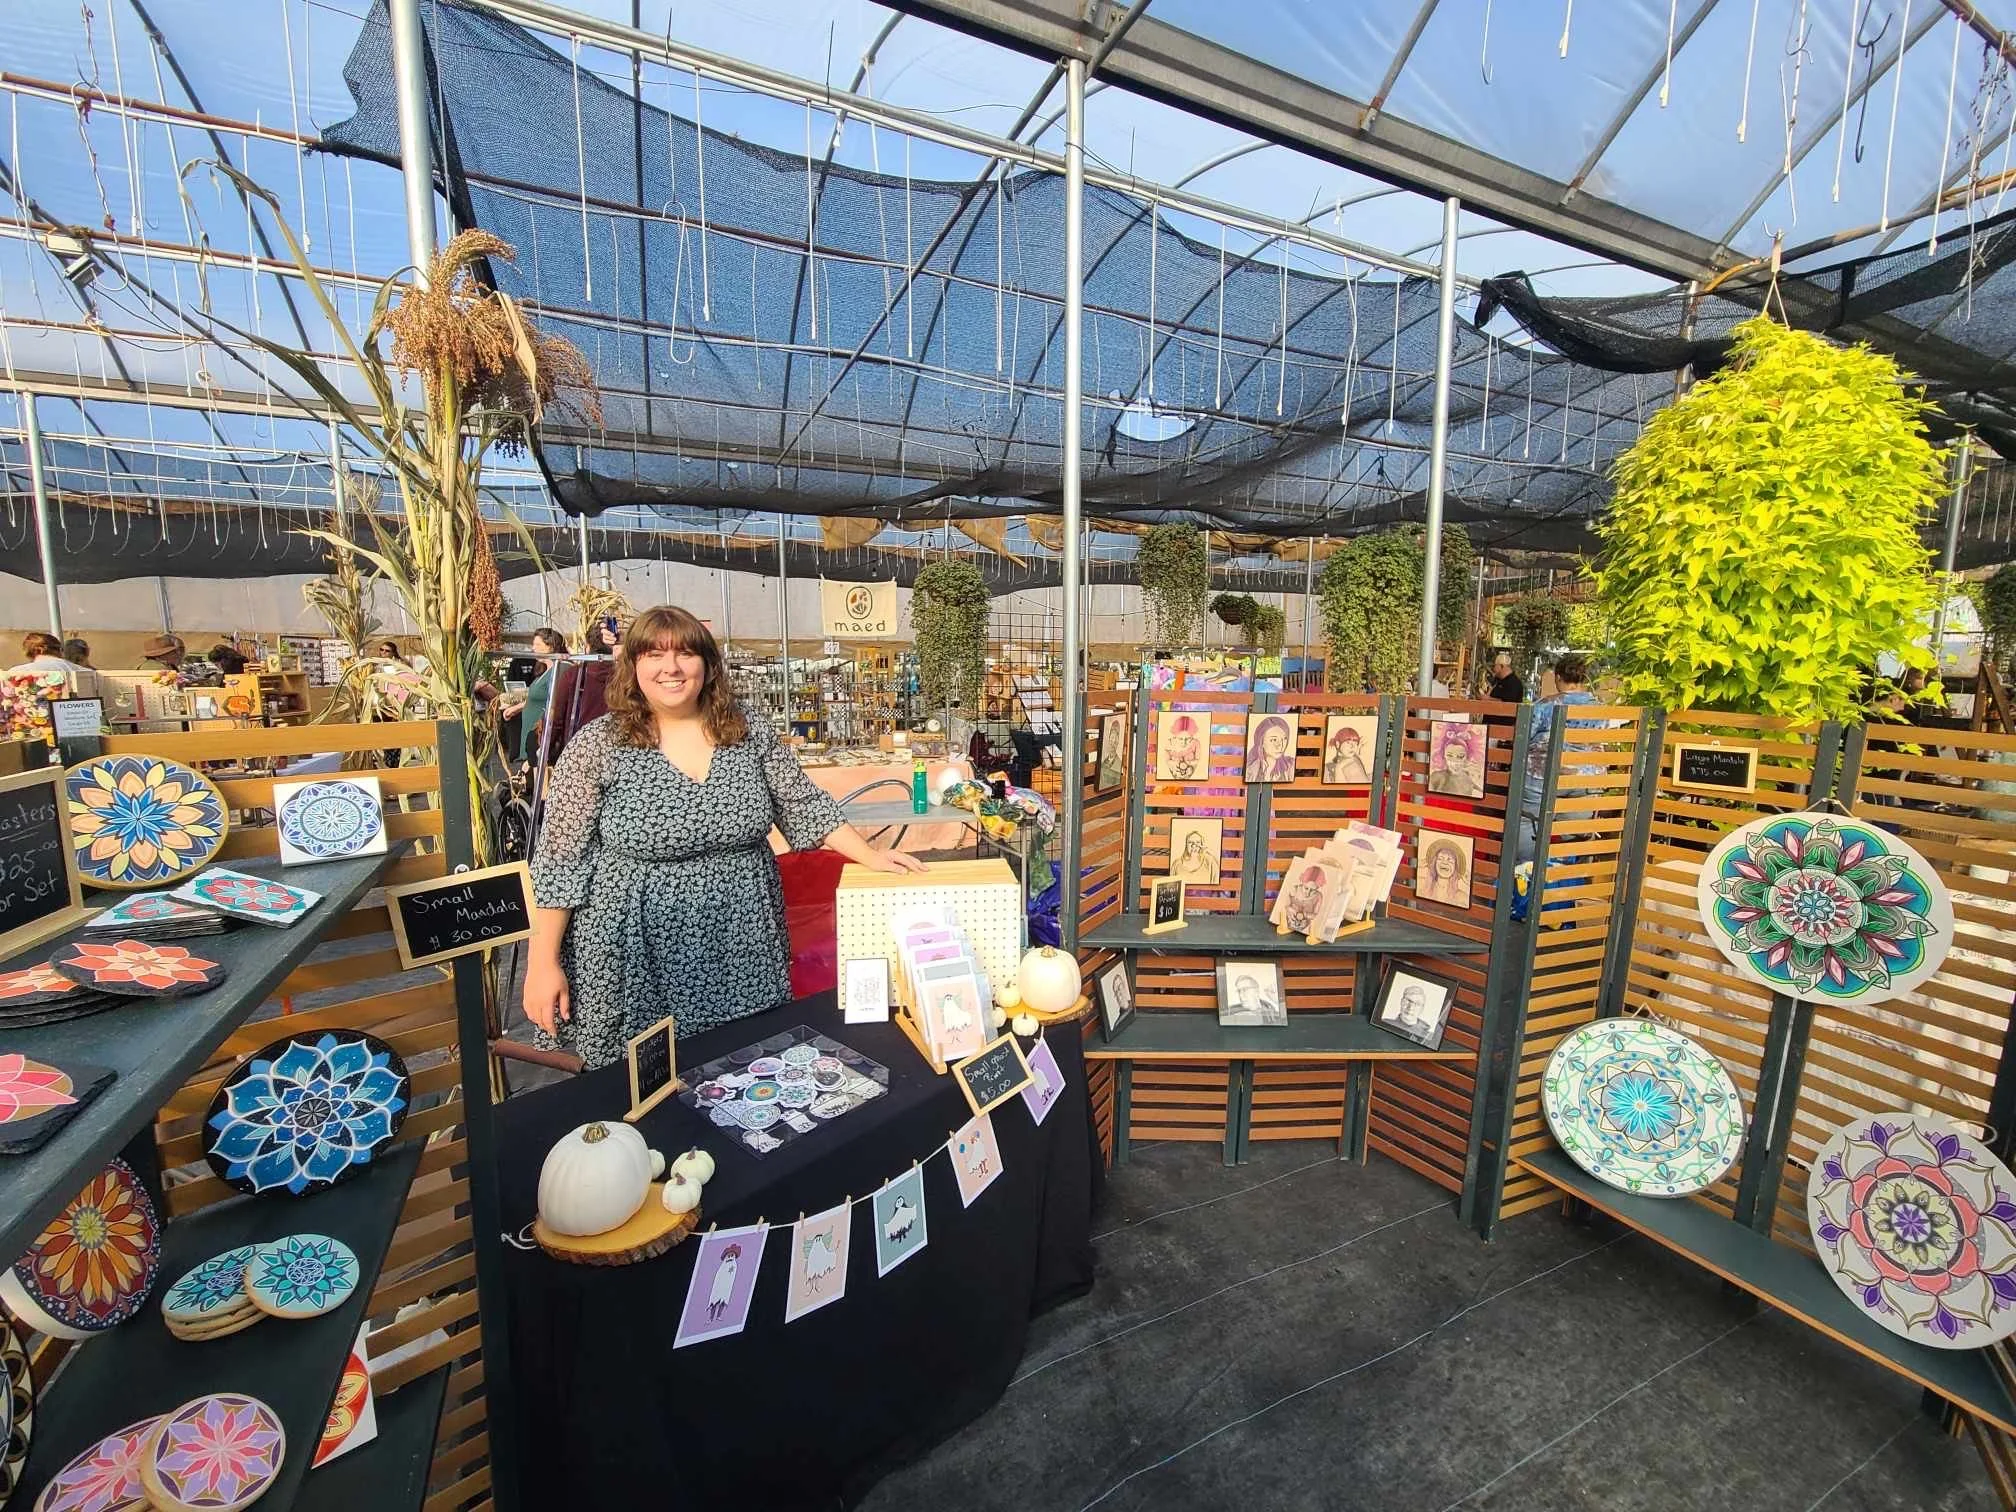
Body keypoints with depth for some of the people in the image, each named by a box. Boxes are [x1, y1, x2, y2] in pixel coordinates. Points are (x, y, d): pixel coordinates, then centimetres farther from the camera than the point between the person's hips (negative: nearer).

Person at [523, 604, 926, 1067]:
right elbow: (561, 860, -6)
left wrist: (870, 857, -2)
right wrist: (544, 963, -7)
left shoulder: (749, 731, 1)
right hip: (639, 959, -2)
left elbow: (803, 805, 6)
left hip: (743, 952, 3)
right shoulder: (597, 745, -7)